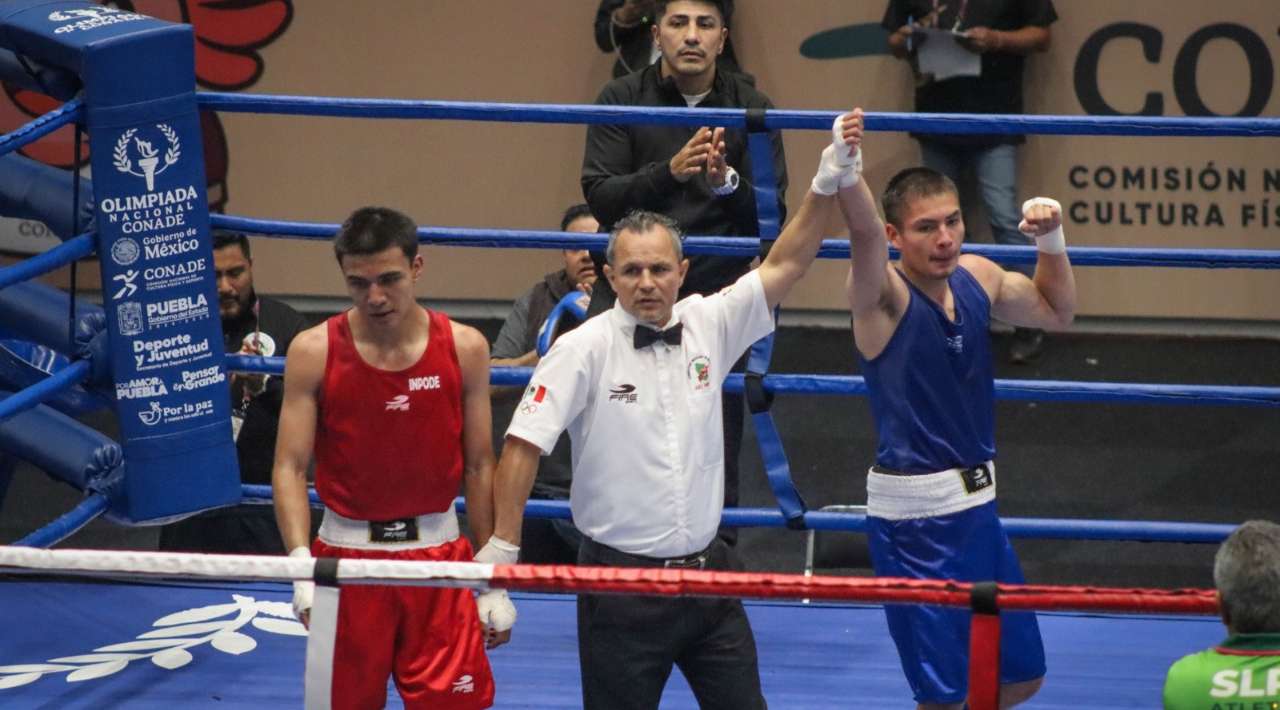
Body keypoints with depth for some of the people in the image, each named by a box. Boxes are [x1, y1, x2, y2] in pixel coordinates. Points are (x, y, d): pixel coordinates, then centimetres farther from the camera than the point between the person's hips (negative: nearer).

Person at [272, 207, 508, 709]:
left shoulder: (464, 348, -2)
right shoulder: (314, 352, -6)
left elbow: (479, 467, 3)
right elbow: (290, 467, -7)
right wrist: (300, 563, -21)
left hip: (438, 556, 0)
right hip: (346, 555, 0)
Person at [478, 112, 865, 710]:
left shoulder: (709, 326, 2)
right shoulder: (584, 350, -11)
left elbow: (784, 264, 1)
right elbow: (522, 446, -12)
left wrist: (829, 183, -12)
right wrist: (502, 549, -15)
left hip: (707, 572, 4)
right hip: (620, 585, -4)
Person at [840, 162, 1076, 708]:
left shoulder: (978, 279, 5)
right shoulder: (884, 295, -15)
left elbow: (1055, 311, 24)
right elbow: (864, 232, -37)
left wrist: (1051, 240, 7)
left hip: (977, 504, 7)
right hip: (912, 514, -7)